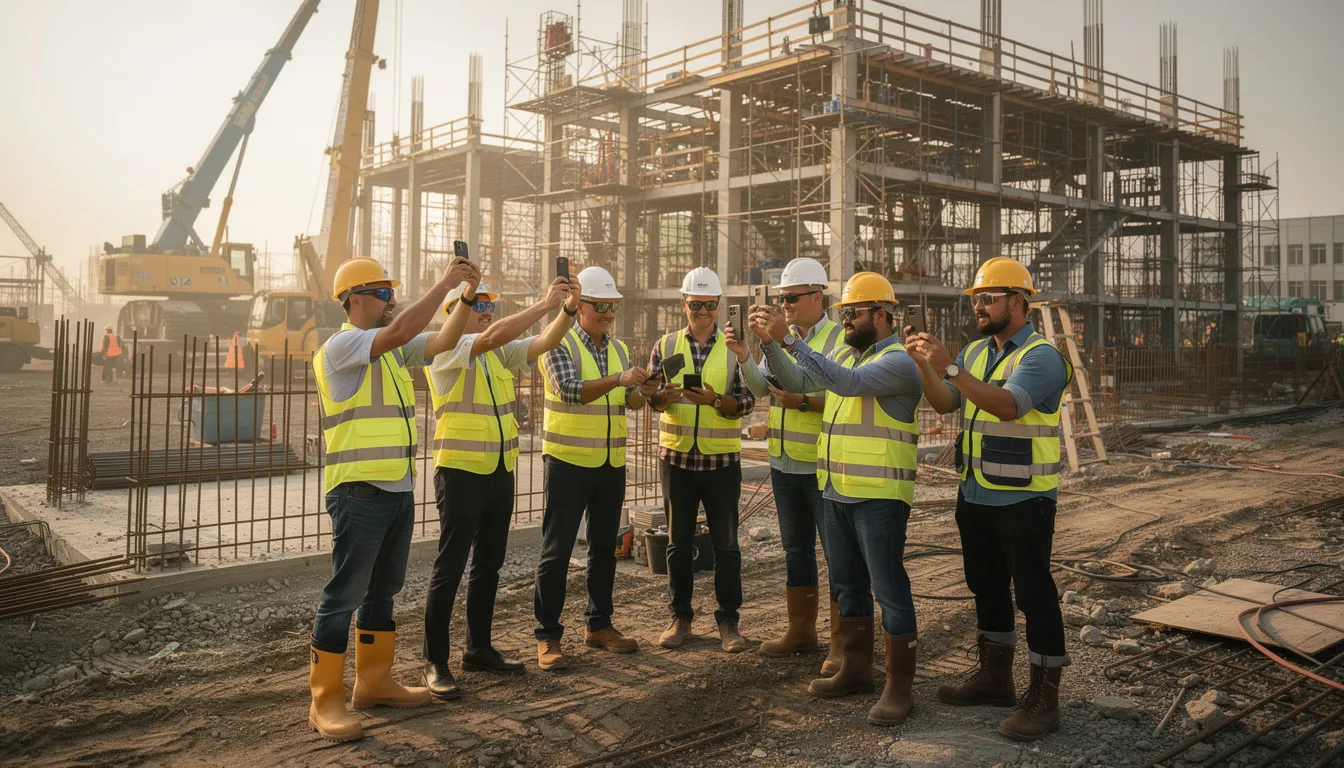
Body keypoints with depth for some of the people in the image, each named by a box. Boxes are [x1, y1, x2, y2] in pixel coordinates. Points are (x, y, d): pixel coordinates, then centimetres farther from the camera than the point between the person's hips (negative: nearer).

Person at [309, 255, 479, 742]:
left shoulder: (392, 351, 15)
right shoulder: (342, 345, -11)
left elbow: (443, 341, 10)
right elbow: (400, 330, -25)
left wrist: (466, 296, 1)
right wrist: (444, 284, -20)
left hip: (398, 490, 9)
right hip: (359, 492, -9)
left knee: (382, 590, 15)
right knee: (344, 596, -4)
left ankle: (373, 682, 27)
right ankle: (325, 702, 4)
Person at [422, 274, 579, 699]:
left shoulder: (502, 353, 11)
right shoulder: (447, 349, -10)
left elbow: (544, 342, -1)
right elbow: (493, 336, -26)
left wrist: (569, 309, -17)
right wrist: (544, 304, -26)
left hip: (500, 472, 7)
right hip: (461, 471, -7)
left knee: (488, 564, 14)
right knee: (450, 567, -3)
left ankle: (478, 648, 27)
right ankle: (435, 662, 6)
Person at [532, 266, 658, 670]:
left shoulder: (619, 347, 11)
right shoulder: (560, 345, -8)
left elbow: (630, 401, 5)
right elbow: (570, 390, -23)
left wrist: (642, 391, -17)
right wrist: (619, 379, -34)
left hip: (611, 464, 6)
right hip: (569, 462, -6)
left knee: (604, 547, 13)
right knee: (556, 551, -2)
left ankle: (598, 625, 26)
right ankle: (548, 636, 5)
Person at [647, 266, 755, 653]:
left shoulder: (733, 347, 1)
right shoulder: (666, 346, 5)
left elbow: (746, 402, -4)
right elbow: (650, 398, 2)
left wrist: (714, 399, -24)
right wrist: (665, 395, -21)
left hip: (721, 460, -1)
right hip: (676, 457, 1)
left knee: (725, 543, 4)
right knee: (679, 542, 9)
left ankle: (728, 620, 16)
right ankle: (680, 616, 21)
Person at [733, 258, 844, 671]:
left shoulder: (839, 339, -10)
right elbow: (761, 387, 3)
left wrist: (804, 402, -27)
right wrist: (743, 358, -12)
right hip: (785, 463, 7)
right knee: (796, 547, 16)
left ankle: (841, 644, 7)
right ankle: (801, 630, 29)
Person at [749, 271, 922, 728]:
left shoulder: (899, 361, -14)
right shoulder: (845, 354, 13)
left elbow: (847, 382, -28)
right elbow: (797, 381, 8)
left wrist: (788, 337, -28)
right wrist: (769, 342, -7)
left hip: (879, 497, -8)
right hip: (837, 492, 9)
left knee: (889, 588, -2)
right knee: (847, 585, 16)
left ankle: (899, 687, 6)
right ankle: (855, 670, 29)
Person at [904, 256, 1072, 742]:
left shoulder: (1041, 356, -14)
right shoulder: (975, 352, 10)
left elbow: (1007, 405, -30)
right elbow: (944, 404, 4)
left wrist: (949, 368, -36)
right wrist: (926, 367, -13)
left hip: (1023, 499, -8)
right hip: (976, 496, 8)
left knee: (1034, 593, -1)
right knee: (986, 587, 17)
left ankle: (1044, 698, 8)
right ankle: (995, 677, 32)